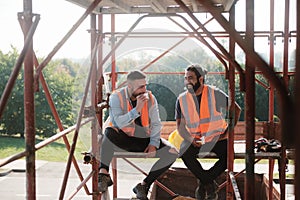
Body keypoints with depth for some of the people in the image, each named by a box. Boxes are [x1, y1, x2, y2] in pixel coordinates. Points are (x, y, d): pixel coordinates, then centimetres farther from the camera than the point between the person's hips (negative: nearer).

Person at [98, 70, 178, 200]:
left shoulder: (150, 98, 0)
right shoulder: (116, 97, -10)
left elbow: (156, 124, 2)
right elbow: (120, 123, -23)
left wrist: (154, 143, -12)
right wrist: (137, 110, -33)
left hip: (144, 139, 3)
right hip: (123, 139, -3)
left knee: (172, 153, -18)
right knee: (109, 132, -37)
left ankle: (144, 185, -12)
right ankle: (103, 173, -32)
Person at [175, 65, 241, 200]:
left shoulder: (214, 94, -7)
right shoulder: (182, 99, 0)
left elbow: (236, 109, -1)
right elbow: (180, 125, 0)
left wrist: (228, 131, -9)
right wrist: (191, 139, -18)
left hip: (216, 137, -1)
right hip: (194, 139, 1)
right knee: (185, 153, -29)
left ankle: (203, 182, -8)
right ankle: (210, 184, -9)